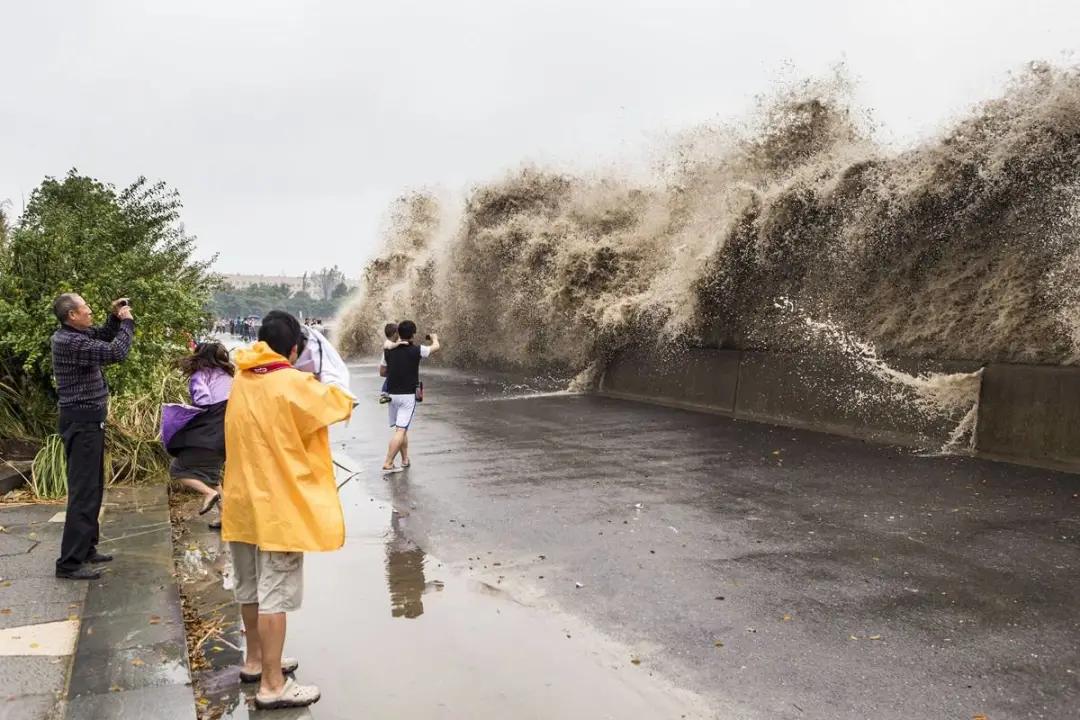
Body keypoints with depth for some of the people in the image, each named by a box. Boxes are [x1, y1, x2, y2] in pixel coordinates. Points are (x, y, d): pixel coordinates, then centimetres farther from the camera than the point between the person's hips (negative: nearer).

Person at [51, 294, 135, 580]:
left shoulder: (74, 335, 9)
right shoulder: (69, 341, -21)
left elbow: (103, 337, 27)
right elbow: (115, 352, -27)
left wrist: (115, 317, 8)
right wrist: (127, 322, -12)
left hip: (88, 420, 11)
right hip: (82, 422, -11)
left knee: (93, 488, 18)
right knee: (83, 491, -9)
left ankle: (86, 549, 28)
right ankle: (69, 563, -6)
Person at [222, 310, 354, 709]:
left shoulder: (241, 381, 3)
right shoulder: (293, 384, -18)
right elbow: (340, 405, -6)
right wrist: (324, 389, 13)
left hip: (242, 501, 8)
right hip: (278, 506, -8)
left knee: (250, 588, 20)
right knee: (275, 595, -1)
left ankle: (255, 660, 36)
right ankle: (272, 686, 6)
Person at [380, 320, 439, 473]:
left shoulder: (388, 351, 0)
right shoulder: (416, 351, -9)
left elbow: (382, 372, 10)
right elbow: (436, 347, 9)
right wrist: (434, 337, 31)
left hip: (392, 394, 5)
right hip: (408, 395, -5)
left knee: (401, 428, 17)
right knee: (401, 430, -5)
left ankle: (405, 459, 24)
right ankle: (388, 464, -9)